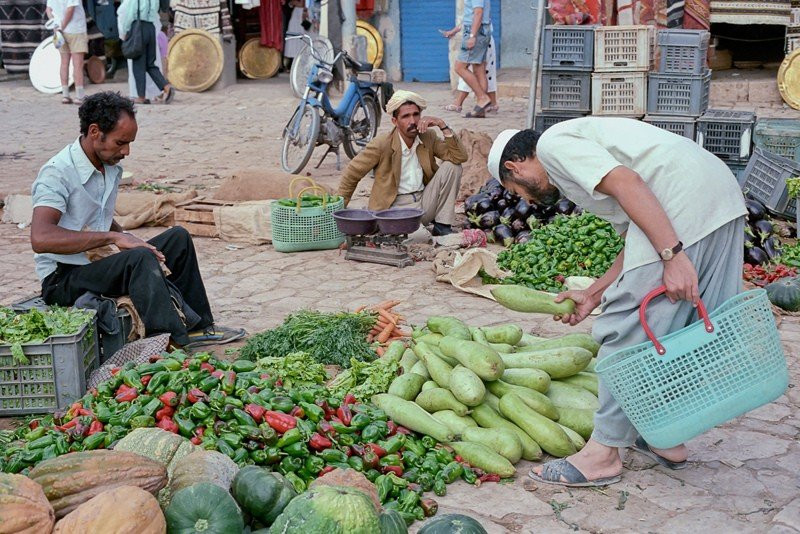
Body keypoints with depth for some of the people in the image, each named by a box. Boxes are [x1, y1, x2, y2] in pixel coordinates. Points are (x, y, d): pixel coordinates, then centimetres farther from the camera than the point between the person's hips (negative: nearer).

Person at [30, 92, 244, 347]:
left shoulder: (111, 168, 9)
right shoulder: (57, 173, -19)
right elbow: (41, 239, -33)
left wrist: (129, 239, 4)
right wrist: (113, 237, -31)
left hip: (99, 264, 9)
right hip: (63, 279, -9)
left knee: (178, 238, 6)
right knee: (140, 259, -33)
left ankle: (196, 327, 8)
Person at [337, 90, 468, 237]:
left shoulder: (428, 137, 3)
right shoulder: (381, 145, -9)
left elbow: (460, 157, -6)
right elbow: (351, 175, -2)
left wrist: (443, 126, -15)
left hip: (425, 202, 5)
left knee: (451, 166, -13)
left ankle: (442, 225, -6)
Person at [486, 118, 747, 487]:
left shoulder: (553, 143, 3)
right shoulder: (581, 142, 31)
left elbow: (628, 184, -15)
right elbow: (635, 241, 27)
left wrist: (672, 256, -20)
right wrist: (594, 295, 28)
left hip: (682, 205, -10)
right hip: (723, 198, 10)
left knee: (629, 326, -2)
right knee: (684, 327, 18)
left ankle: (602, 454, 5)